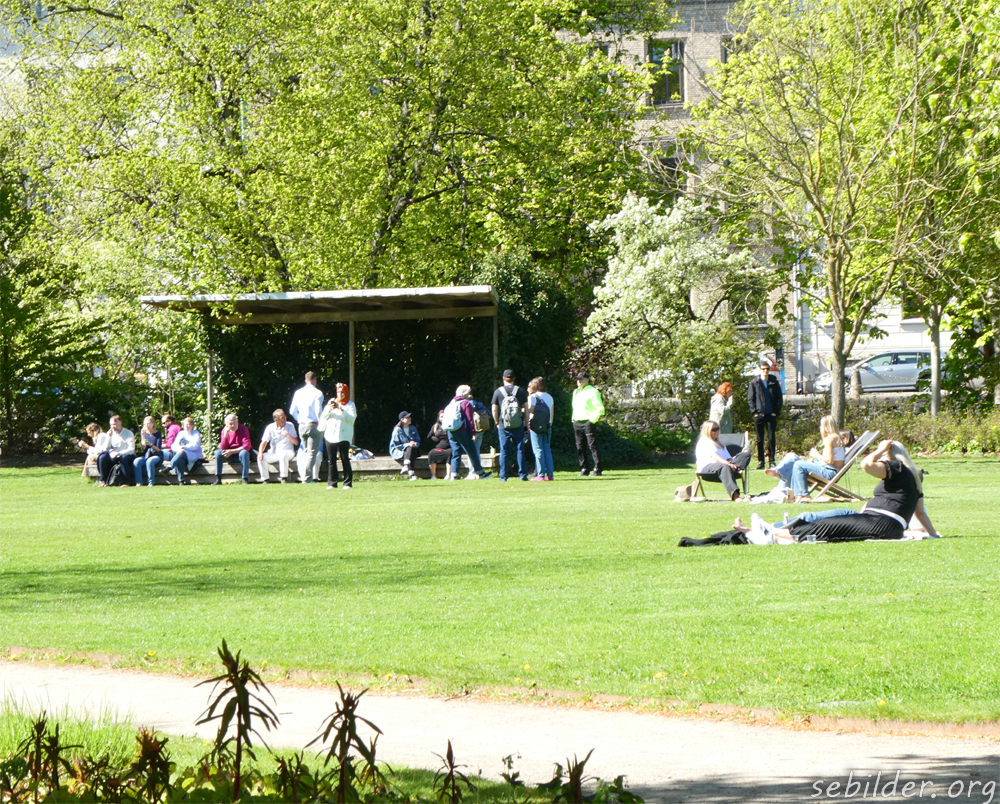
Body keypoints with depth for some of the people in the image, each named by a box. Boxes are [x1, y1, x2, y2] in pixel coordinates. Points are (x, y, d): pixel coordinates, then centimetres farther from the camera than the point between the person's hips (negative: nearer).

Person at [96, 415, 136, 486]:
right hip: (114, 457, 4)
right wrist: (109, 437, -9)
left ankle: (126, 482, -33)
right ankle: (103, 481, -18)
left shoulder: (128, 433, -3)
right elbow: (107, 448, 5)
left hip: (128, 455, -4)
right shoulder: (111, 433, 10)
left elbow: (131, 449, -13)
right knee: (102, 457, -23)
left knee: (123, 458, -40)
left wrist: (119, 453, -24)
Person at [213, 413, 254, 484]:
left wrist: (231, 451, -25)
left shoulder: (243, 429, -11)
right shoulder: (225, 430, -2)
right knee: (218, 452, -22)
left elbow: (247, 446, -20)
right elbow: (222, 448, -9)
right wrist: (225, 435, -23)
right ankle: (218, 479, -22)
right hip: (230, 457, 3)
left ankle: (245, 479, -36)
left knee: (244, 453, -36)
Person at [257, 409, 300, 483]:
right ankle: (265, 479, -13)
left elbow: (296, 443, -2)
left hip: (287, 451, -2)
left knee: (283, 455, -38)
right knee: (261, 458, -25)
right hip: (273, 453, 2)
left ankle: (284, 478, -26)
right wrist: (260, 453, -19)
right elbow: (264, 442, -1)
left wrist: (288, 435, -21)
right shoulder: (270, 428, 3)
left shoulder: (290, 426, 2)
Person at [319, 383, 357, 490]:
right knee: (331, 460, 0)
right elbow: (324, 416, 9)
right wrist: (329, 409, -10)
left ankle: (348, 483, -4)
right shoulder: (331, 402, 15)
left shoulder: (350, 404, 6)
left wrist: (341, 410, -16)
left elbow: (352, 419, -6)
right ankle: (332, 482, 4)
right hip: (330, 435, 3)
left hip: (343, 436, -3)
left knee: (345, 459, -6)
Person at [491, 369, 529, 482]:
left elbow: (494, 410, -3)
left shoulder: (498, 392, -1)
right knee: (519, 450, 5)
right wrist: (525, 421, 11)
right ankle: (522, 474, 3)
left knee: (504, 452, 2)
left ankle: (503, 476, 1)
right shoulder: (521, 391, 2)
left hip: (503, 426, -1)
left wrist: (497, 423, 9)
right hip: (518, 426, 1)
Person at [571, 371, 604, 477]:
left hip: (587, 423, -7)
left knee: (592, 445, -10)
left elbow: (600, 408, -8)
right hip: (577, 423, 7)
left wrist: (593, 419, -13)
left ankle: (597, 469, -10)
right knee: (580, 447, 4)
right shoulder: (576, 392, 19)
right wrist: (573, 419, 14)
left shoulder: (592, 392, -3)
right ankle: (584, 469, 9)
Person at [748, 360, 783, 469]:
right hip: (759, 415, 0)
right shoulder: (754, 383, 4)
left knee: (771, 438, 0)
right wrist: (754, 412, -5)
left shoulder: (774, 382, 5)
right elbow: (750, 398, 5)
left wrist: (776, 412, -2)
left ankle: (771, 461, 4)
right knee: (760, 439, 3)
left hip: (771, 415, 0)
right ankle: (760, 461, 8)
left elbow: (779, 398, 8)